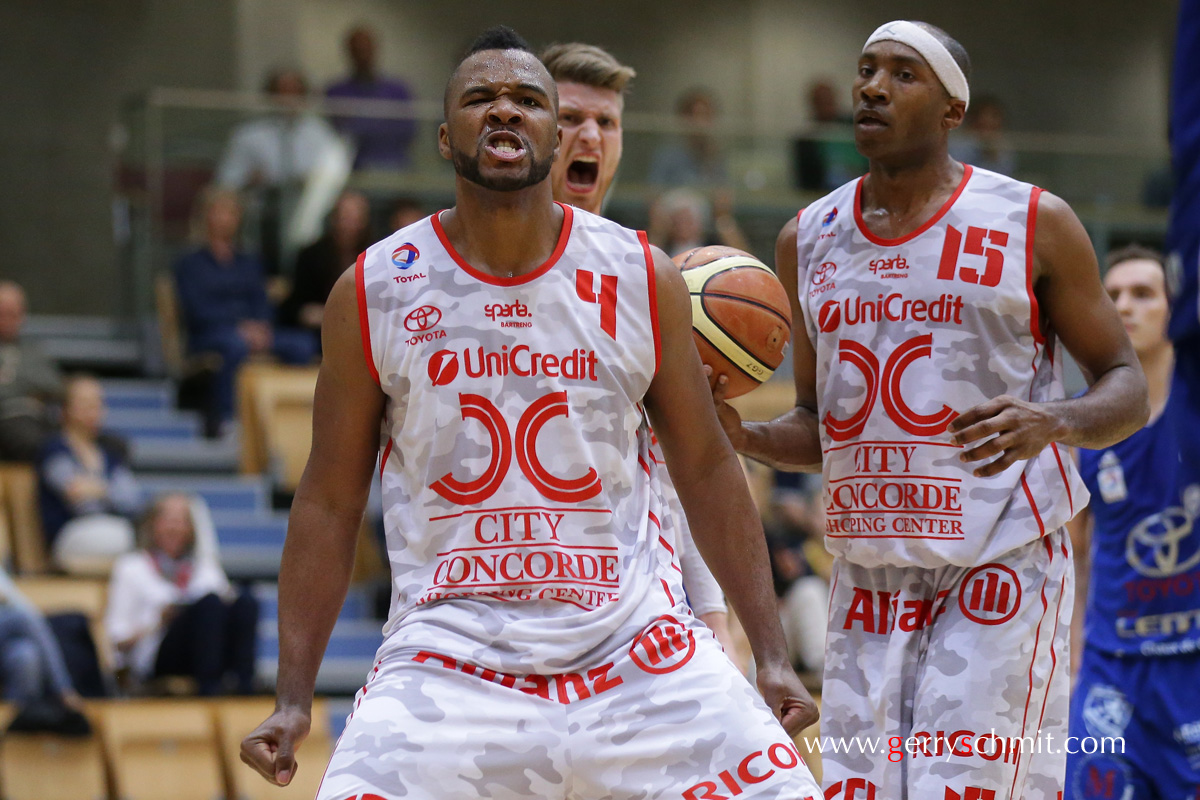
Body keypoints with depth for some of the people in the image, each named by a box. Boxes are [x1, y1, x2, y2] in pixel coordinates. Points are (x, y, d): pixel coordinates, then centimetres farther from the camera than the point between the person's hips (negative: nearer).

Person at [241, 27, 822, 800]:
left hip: (636, 648, 1)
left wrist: (772, 656, 4)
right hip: (450, 659, -1)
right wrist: (293, 698, -1)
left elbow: (707, 471, 9)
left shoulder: (643, 279, 2)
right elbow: (331, 502, 5)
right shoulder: (370, 295, 0)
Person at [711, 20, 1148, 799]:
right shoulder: (809, 239, 11)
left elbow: (1128, 387, 1)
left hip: (1001, 561, -4)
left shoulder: (1035, 224, -2)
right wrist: (744, 436, -3)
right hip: (870, 570, 5)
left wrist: (1052, 422, -21)